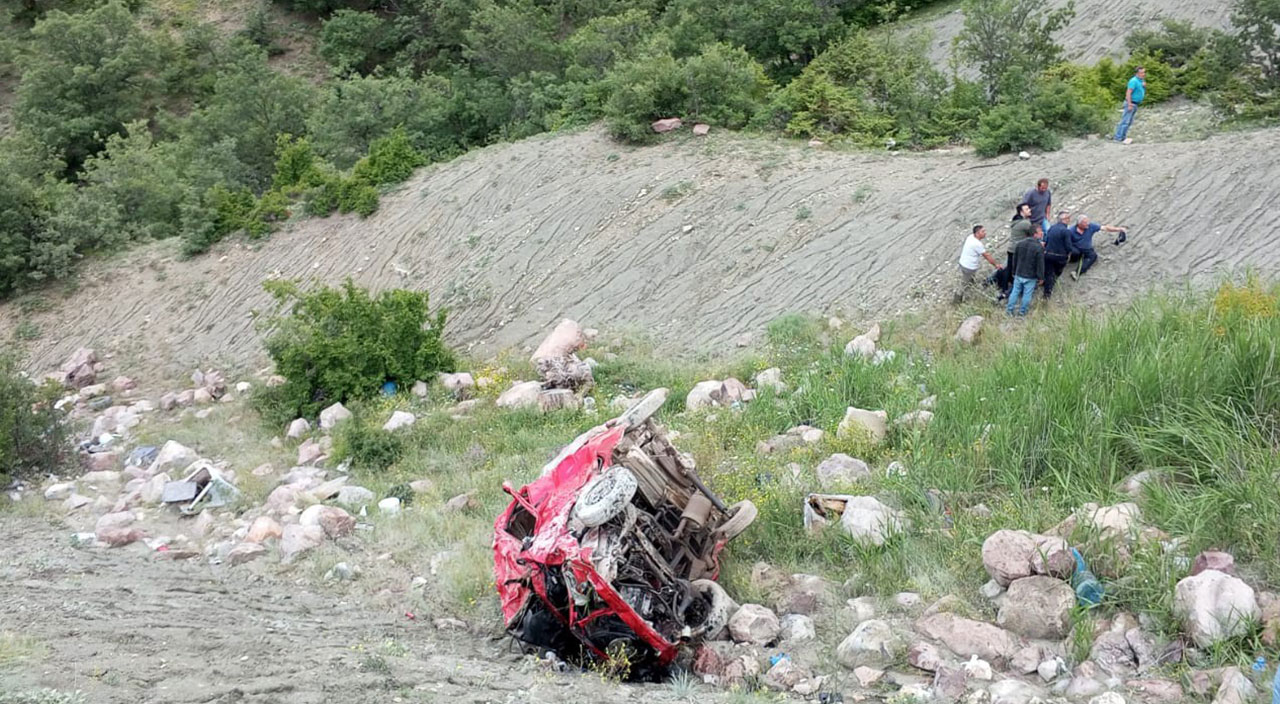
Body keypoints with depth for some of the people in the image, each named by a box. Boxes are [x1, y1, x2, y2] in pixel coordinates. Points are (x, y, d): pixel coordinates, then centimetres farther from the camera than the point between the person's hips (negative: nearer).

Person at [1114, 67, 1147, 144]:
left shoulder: (1142, 80, 14)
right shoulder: (1134, 81, -16)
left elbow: (1143, 92, 21)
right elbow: (1128, 93, -21)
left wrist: (1144, 86, -1)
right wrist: (1129, 105, -26)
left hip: (1135, 104, 10)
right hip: (1131, 103, -10)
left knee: (1129, 122, 10)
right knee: (1126, 121, -11)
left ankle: (1123, 137, 14)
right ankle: (1119, 137, -12)